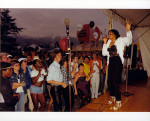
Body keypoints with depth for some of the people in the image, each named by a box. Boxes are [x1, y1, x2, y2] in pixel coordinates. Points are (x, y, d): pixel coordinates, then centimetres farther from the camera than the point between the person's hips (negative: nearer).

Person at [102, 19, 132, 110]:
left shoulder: (120, 40, -1)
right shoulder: (108, 42, 13)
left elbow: (129, 40, -16)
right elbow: (104, 53, 10)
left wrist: (128, 30, -31)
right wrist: (105, 43, 3)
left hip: (118, 62, -6)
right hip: (111, 63, 6)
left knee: (116, 81, -7)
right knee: (110, 80, 12)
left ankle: (118, 101, 5)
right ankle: (113, 97, 30)